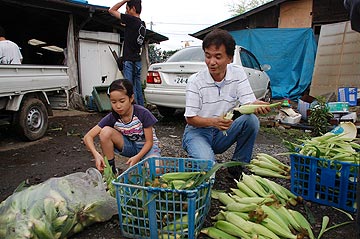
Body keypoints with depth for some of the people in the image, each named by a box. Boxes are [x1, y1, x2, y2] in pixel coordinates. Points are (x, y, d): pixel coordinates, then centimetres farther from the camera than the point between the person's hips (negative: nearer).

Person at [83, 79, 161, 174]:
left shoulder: (143, 113, -25)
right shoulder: (112, 117, -16)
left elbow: (149, 141, -16)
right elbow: (88, 137, -18)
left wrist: (137, 157, -32)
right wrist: (96, 154, -37)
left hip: (145, 146, -3)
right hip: (130, 146, 4)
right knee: (105, 132, -23)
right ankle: (111, 170, -8)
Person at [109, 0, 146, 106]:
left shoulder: (131, 19, -11)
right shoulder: (142, 24, 11)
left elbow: (111, 10, -1)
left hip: (129, 61, -8)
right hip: (137, 61, 8)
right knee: (138, 89, 11)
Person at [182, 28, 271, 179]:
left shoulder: (238, 74, -5)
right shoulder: (195, 81, -14)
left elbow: (248, 103, -11)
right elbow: (190, 119, -13)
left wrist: (257, 105, -37)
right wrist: (213, 122, -32)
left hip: (223, 132, 4)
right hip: (198, 132, -3)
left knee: (251, 120, -23)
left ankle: (238, 165, -4)